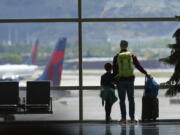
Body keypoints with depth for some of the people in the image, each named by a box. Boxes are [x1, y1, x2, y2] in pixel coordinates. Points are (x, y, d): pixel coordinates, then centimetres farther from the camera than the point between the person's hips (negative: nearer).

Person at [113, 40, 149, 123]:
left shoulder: (116, 57, -1)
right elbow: (138, 66, 6)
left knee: (122, 100, 4)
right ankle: (132, 117, 4)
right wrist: (146, 73, 18)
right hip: (130, 79, 1)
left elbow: (114, 70, 0)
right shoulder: (132, 56, 2)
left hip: (120, 80, -1)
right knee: (131, 99, 7)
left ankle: (123, 117, 0)